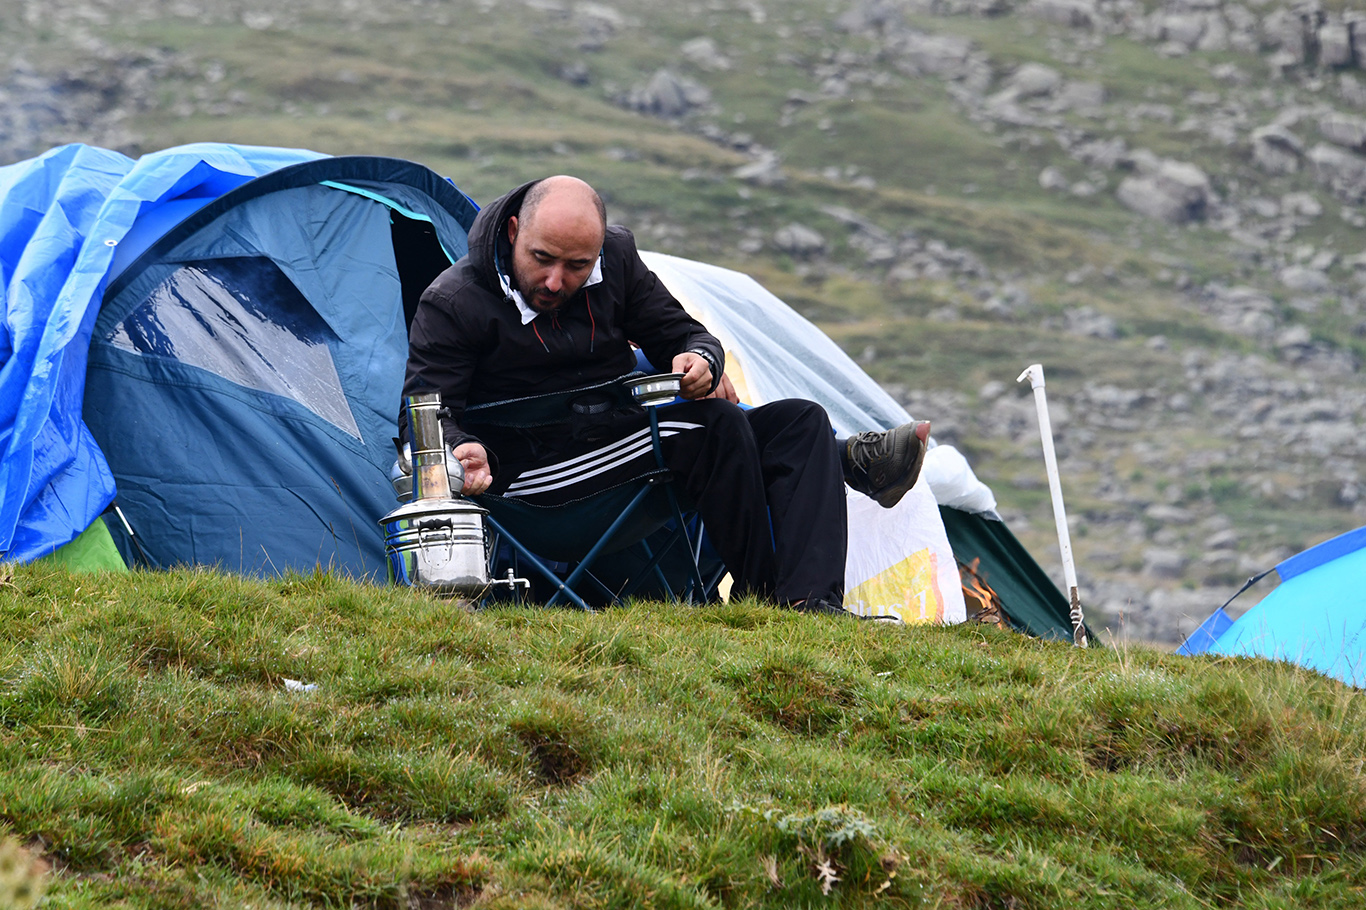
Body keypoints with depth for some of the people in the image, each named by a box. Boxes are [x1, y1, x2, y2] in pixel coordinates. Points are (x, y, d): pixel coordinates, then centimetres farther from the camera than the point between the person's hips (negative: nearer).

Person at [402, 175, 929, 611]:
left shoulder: (616, 256, 4)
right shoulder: (451, 306, -11)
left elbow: (683, 334, 12)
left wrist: (700, 360, -13)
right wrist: (463, 452, -35)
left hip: (625, 443, 7)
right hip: (537, 476, -7)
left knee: (799, 420, -9)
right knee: (717, 426, -28)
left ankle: (810, 599, -28)